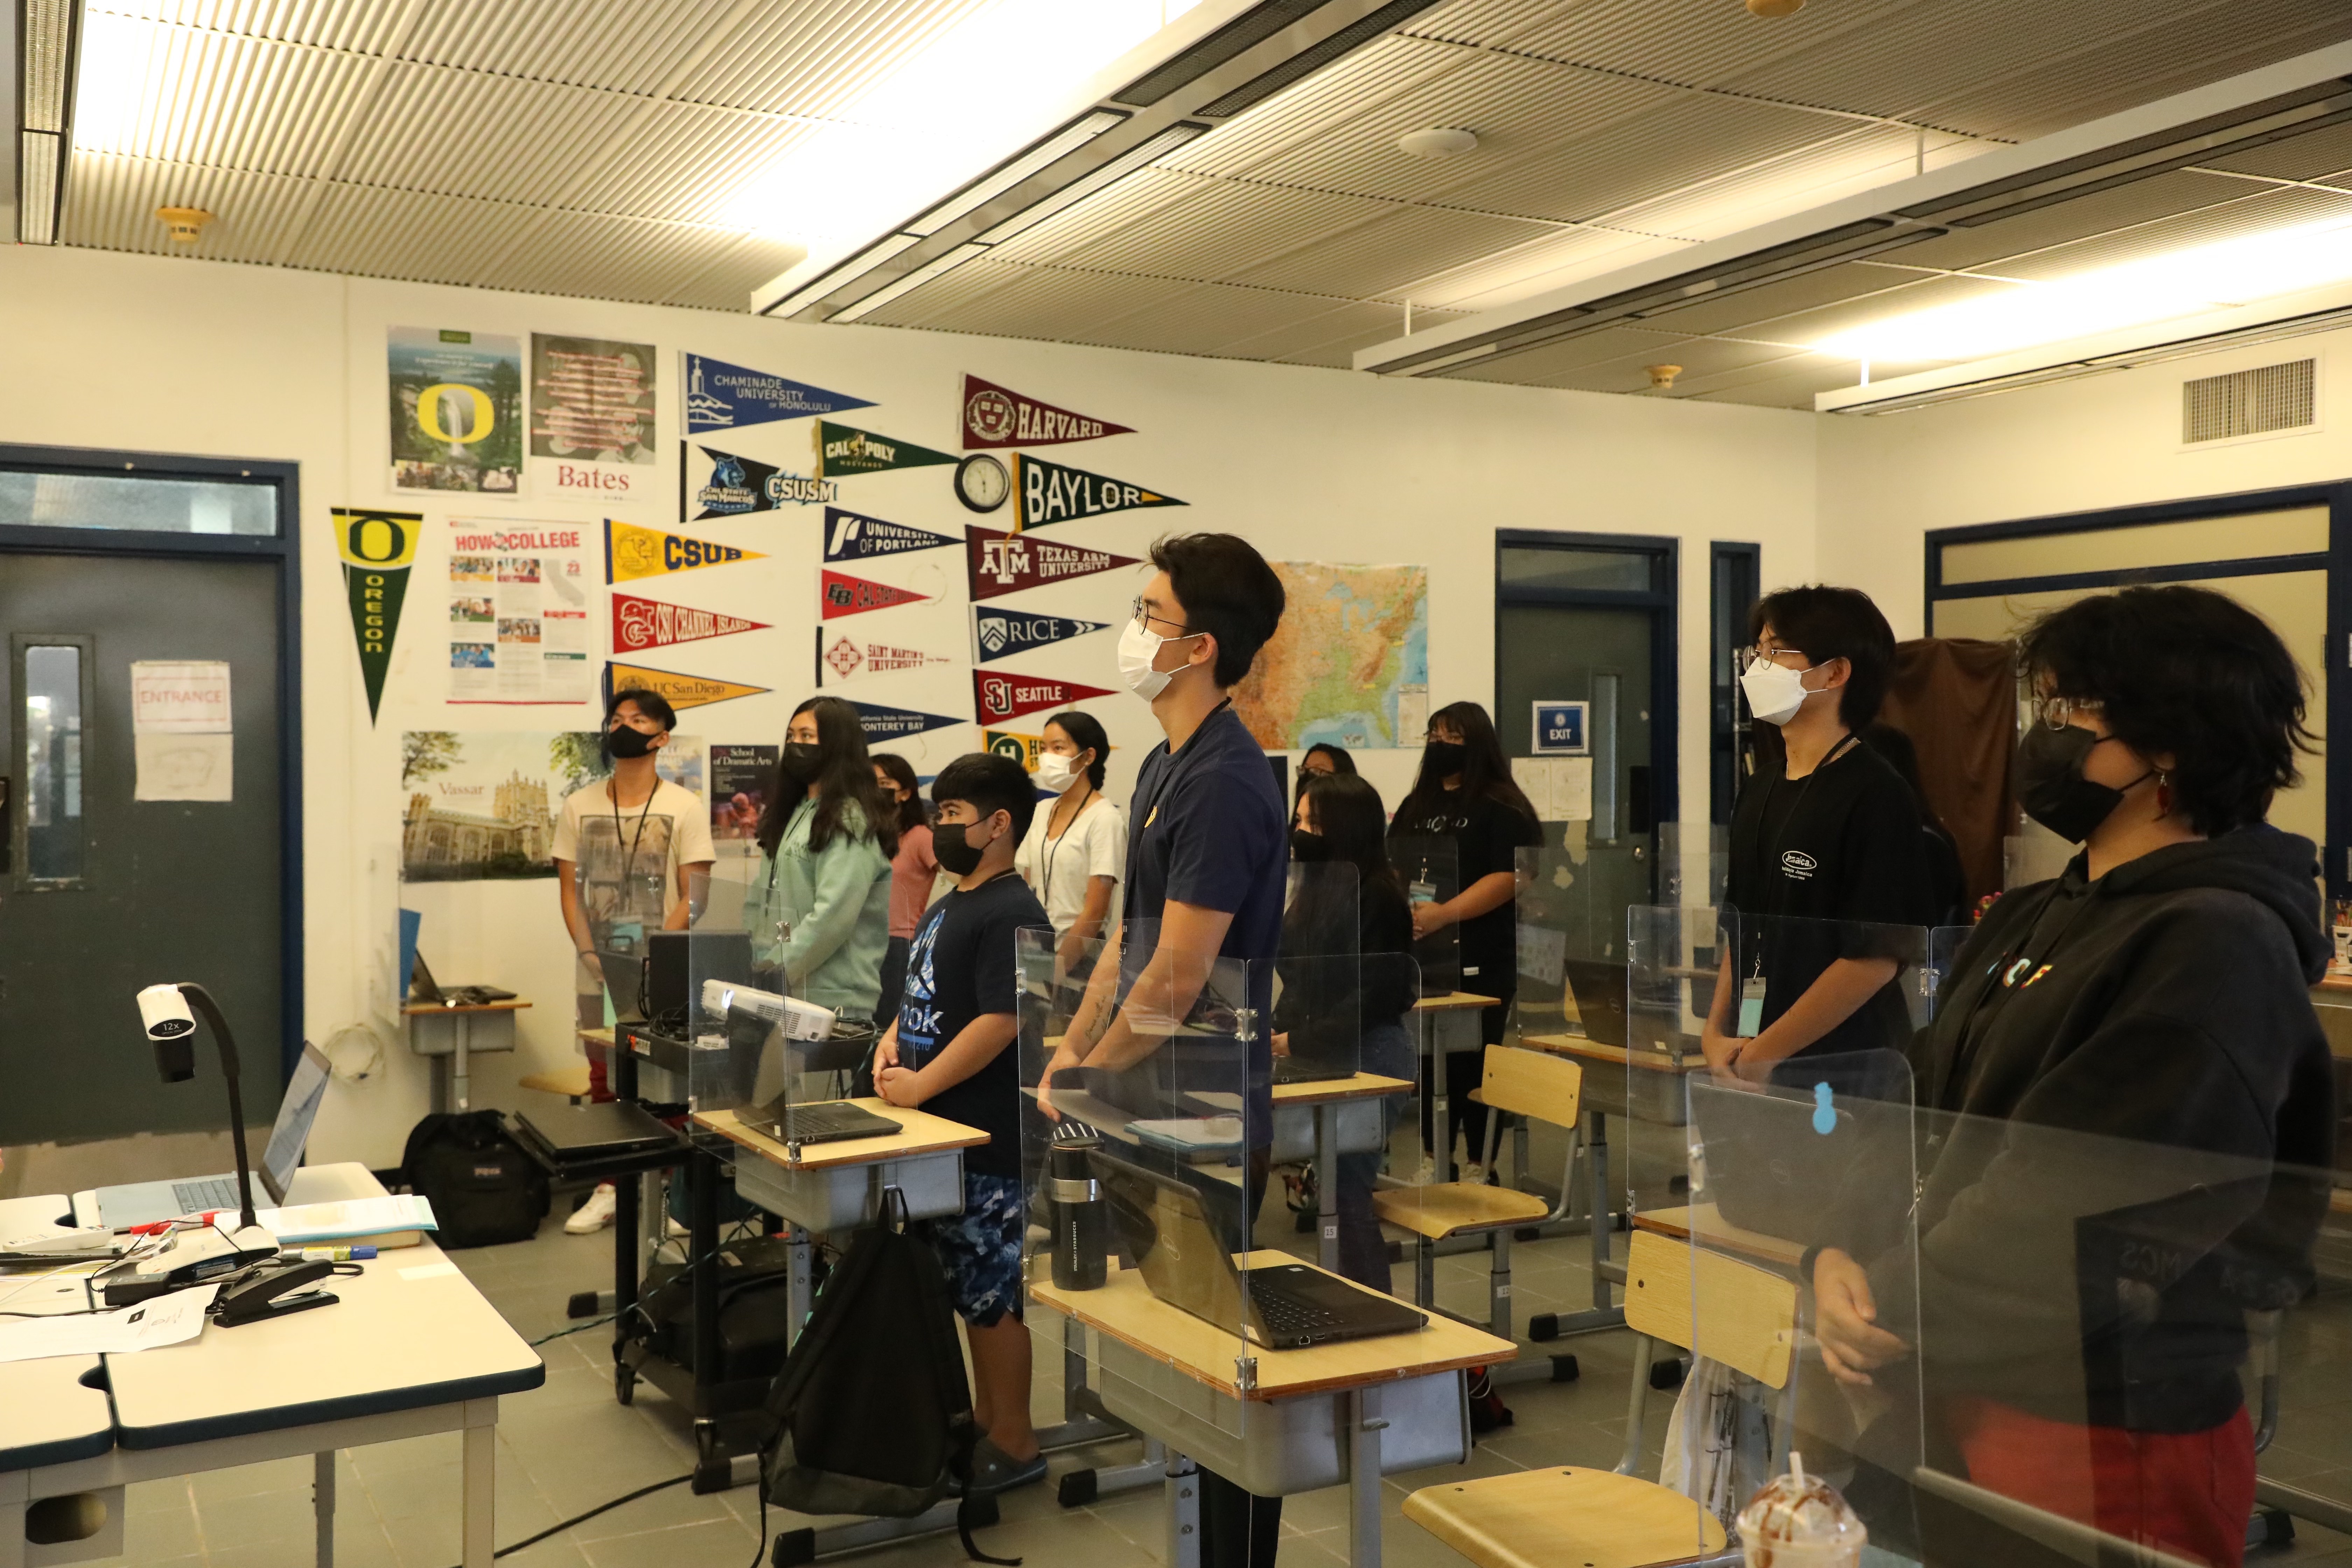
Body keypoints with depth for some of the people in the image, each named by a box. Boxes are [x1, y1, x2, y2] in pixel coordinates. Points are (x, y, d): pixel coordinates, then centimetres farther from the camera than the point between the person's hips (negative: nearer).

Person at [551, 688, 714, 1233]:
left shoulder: (685, 807, -2)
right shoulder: (578, 806, 8)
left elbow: (692, 897, -5)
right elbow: (569, 889, 8)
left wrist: (653, 956, -16)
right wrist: (589, 951, -7)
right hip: (597, 975, 3)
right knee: (604, 1084, 10)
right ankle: (608, 1189, 19)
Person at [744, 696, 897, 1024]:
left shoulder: (850, 822, -9)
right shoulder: (794, 815, 17)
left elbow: (832, 917, -19)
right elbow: (758, 903, 18)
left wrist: (773, 972, -16)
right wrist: (754, 966, 5)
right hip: (784, 996, 8)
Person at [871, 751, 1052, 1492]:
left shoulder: (1010, 914, -16)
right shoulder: (949, 907, 15)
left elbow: (999, 1021, -24)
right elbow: (922, 995, 23)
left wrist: (922, 1085, -19)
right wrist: (892, 1040, 3)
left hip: (988, 1141, -10)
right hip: (944, 1134, 10)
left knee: (993, 1294, 0)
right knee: (970, 1289, 18)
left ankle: (1014, 1445, 11)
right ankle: (985, 1419, 31)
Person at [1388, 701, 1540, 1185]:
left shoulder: (1501, 809, -5)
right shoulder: (1416, 806, 17)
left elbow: (1507, 879, -15)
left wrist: (1443, 914, -24)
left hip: (1480, 963, -6)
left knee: (1474, 1064, -2)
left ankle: (1479, 1166, 10)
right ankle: (1434, 1159, 22)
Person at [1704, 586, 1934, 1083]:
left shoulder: (1876, 797, -12)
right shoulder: (1760, 790, 10)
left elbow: (1877, 958, -17)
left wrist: (1762, 1053, -16)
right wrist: (1716, 1034, 2)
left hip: (1845, 1072, -6)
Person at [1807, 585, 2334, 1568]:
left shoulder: (2218, 945, -16)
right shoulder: (2031, 920, 12)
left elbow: (2073, 1202, -22)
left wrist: (1900, 1310, -14)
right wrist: (1842, 1257, -7)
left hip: (2110, 1438, -8)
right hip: (1960, 1402, 8)